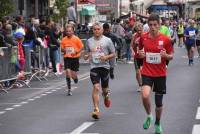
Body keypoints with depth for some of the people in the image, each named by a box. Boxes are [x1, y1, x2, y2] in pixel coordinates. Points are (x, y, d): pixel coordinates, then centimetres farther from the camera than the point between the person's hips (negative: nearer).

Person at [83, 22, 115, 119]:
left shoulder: (107, 40, 2)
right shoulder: (89, 41, 8)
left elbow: (113, 54, 5)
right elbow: (86, 54, 17)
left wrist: (106, 57, -14)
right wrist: (86, 56, -7)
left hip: (104, 66, 0)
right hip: (94, 67, 0)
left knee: (104, 89, 9)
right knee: (96, 87, -15)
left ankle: (106, 97, 47)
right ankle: (96, 110, -17)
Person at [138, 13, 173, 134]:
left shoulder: (165, 39, -7)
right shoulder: (143, 38, -2)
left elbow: (171, 56, 1)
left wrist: (166, 55, -21)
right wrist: (140, 54, -8)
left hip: (160, 74, 0)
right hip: (147, 73, 0)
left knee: (159, 102, 9)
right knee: (145, 95, -24)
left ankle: (158, 124, 33)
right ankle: (149, 116, 4)